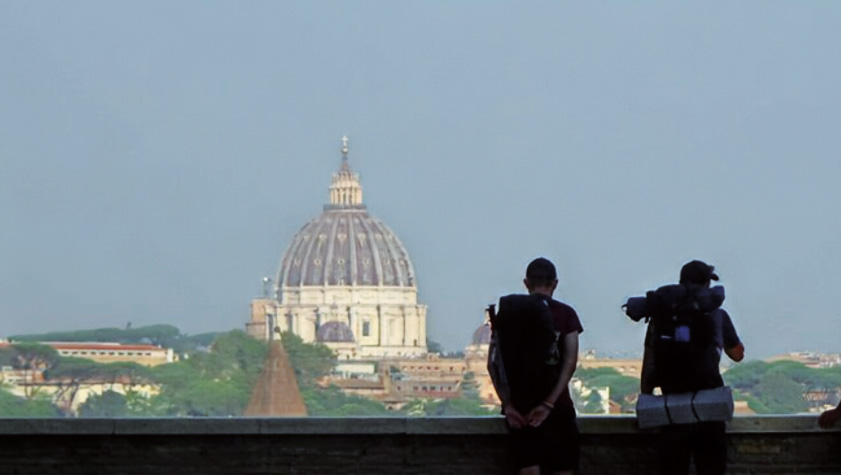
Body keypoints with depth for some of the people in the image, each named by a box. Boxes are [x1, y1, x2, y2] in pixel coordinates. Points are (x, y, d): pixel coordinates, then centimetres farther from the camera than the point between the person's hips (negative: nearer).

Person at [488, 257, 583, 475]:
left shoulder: (506, 313, 5)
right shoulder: (565, 314, -2)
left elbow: (493, 363, -2)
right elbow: (570, 362, -11)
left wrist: (508, 404, -4)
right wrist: (549, 403, -13)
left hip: (519, 407, 2)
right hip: (557, 406, -2)